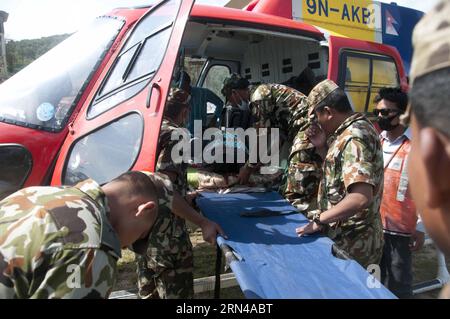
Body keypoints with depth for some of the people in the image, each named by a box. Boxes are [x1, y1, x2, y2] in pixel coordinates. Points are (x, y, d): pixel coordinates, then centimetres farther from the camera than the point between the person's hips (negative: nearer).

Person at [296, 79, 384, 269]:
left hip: (351, 245, -9)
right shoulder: (355, 129, 8)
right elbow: (338, 169, 20)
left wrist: (319, 219, -22)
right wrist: (321, 146, 4)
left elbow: (360, 198, -32)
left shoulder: (354, 138, -23)